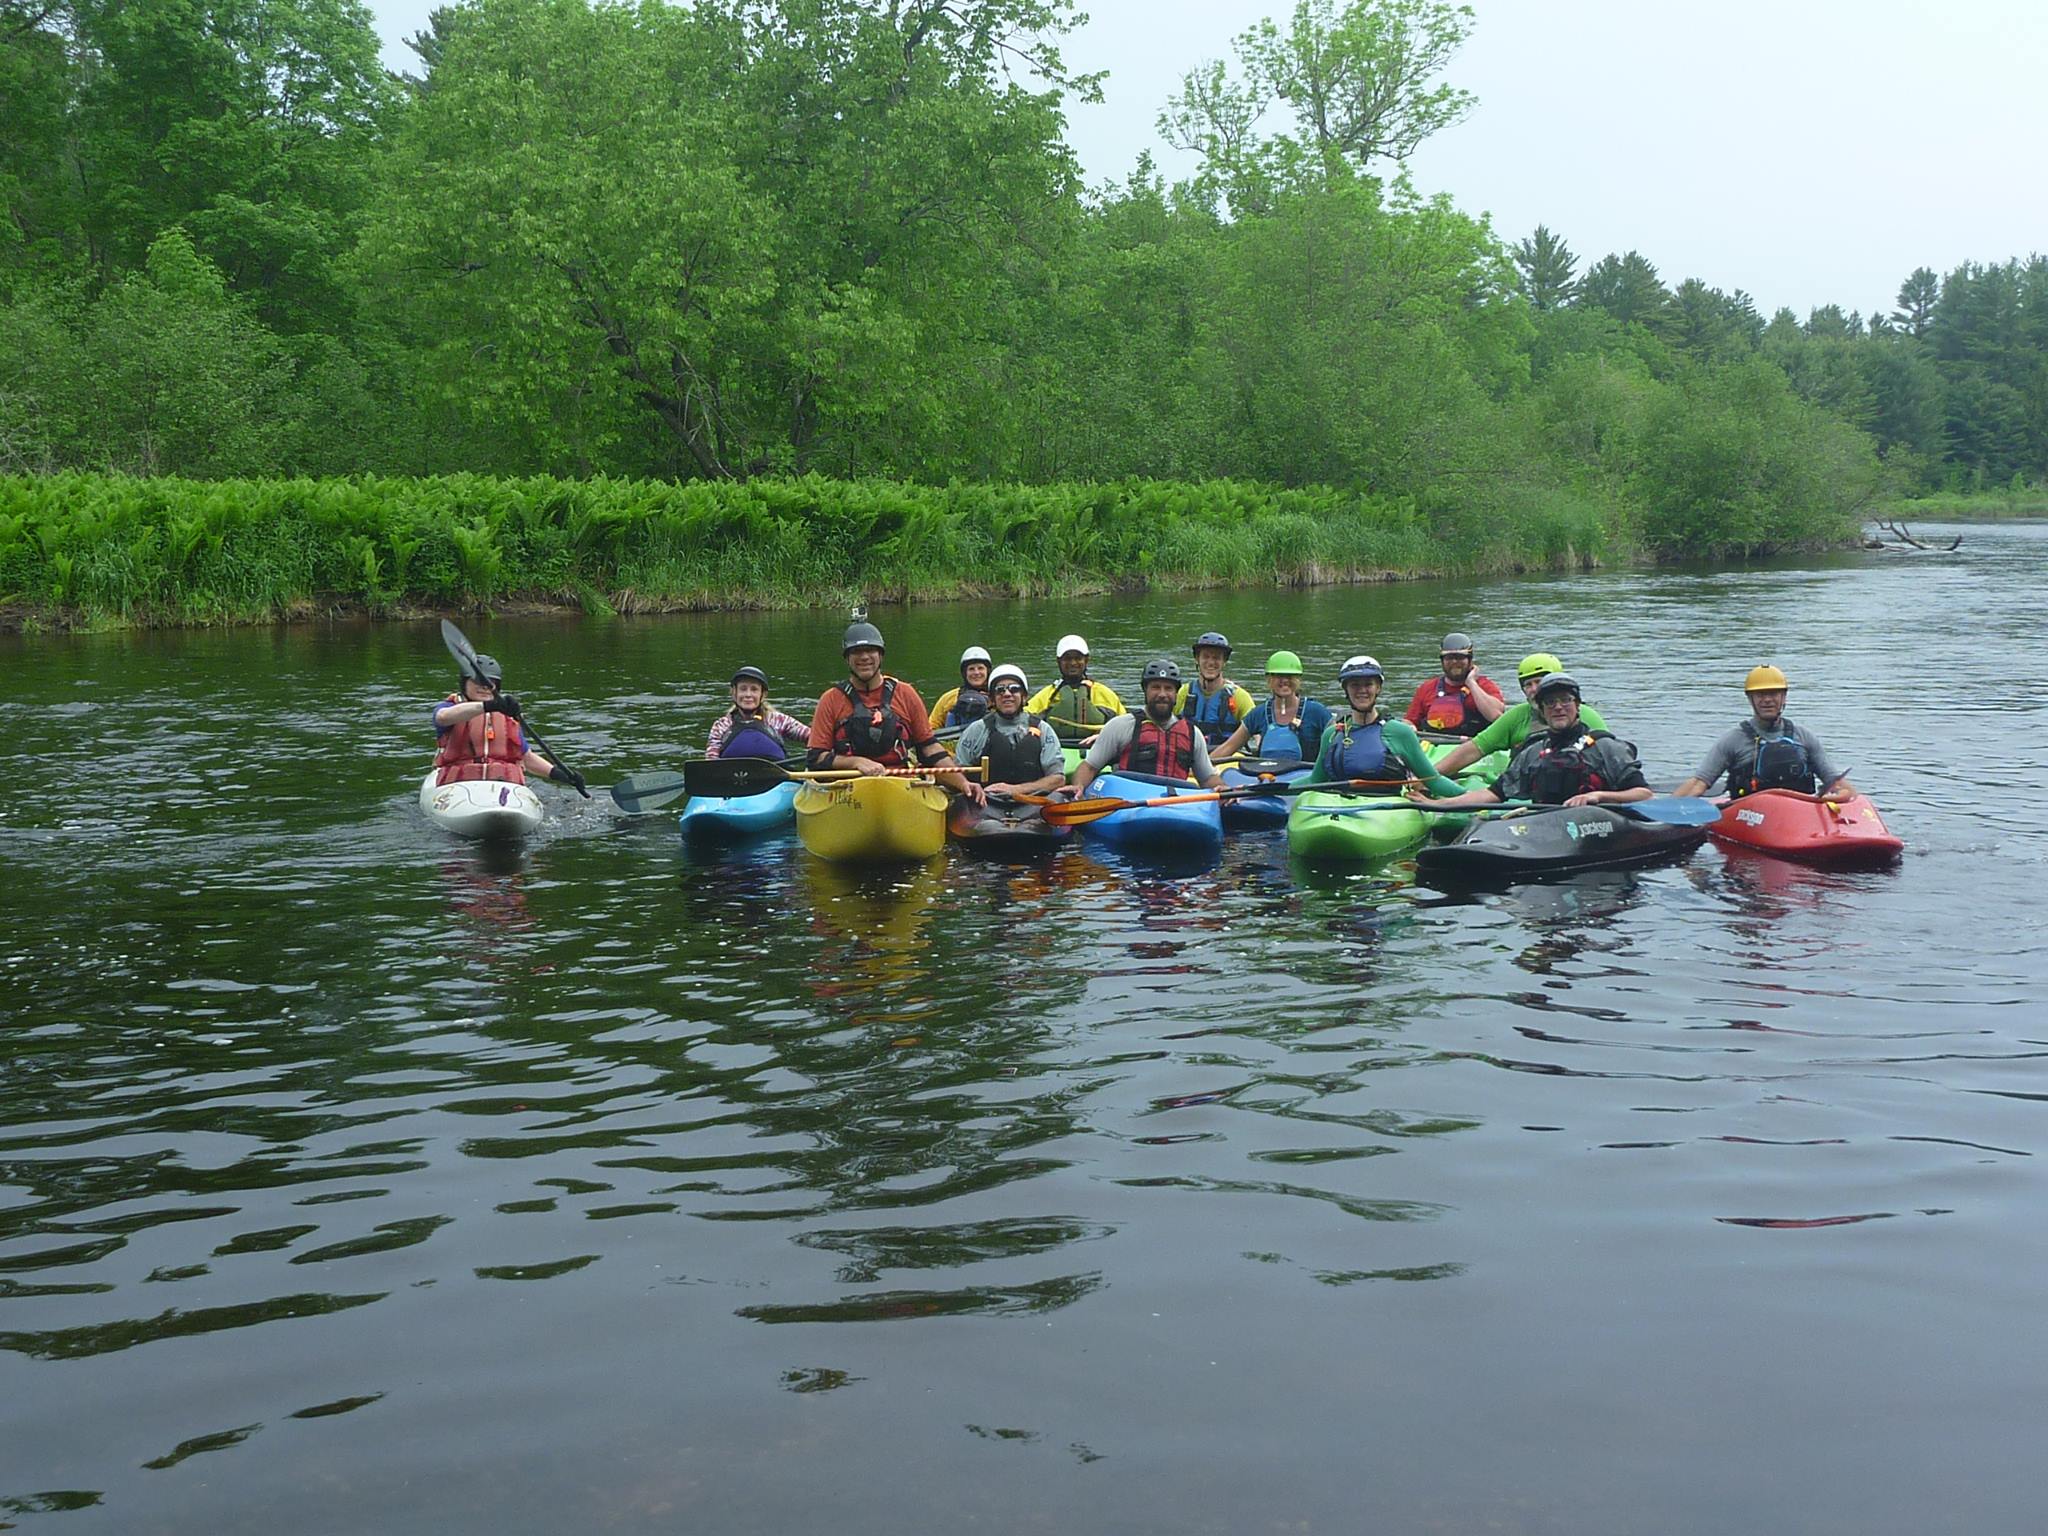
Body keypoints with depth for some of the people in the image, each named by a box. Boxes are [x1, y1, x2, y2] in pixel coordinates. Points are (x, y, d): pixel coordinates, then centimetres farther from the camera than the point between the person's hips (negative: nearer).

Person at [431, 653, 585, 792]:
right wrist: (488, 706, -29)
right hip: (457, 783, -3)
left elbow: (526, 757, 33)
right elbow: (443, 717, -16)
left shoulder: (509, 717, 25)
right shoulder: (449, 706, 11)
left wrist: (556, 773, 16)